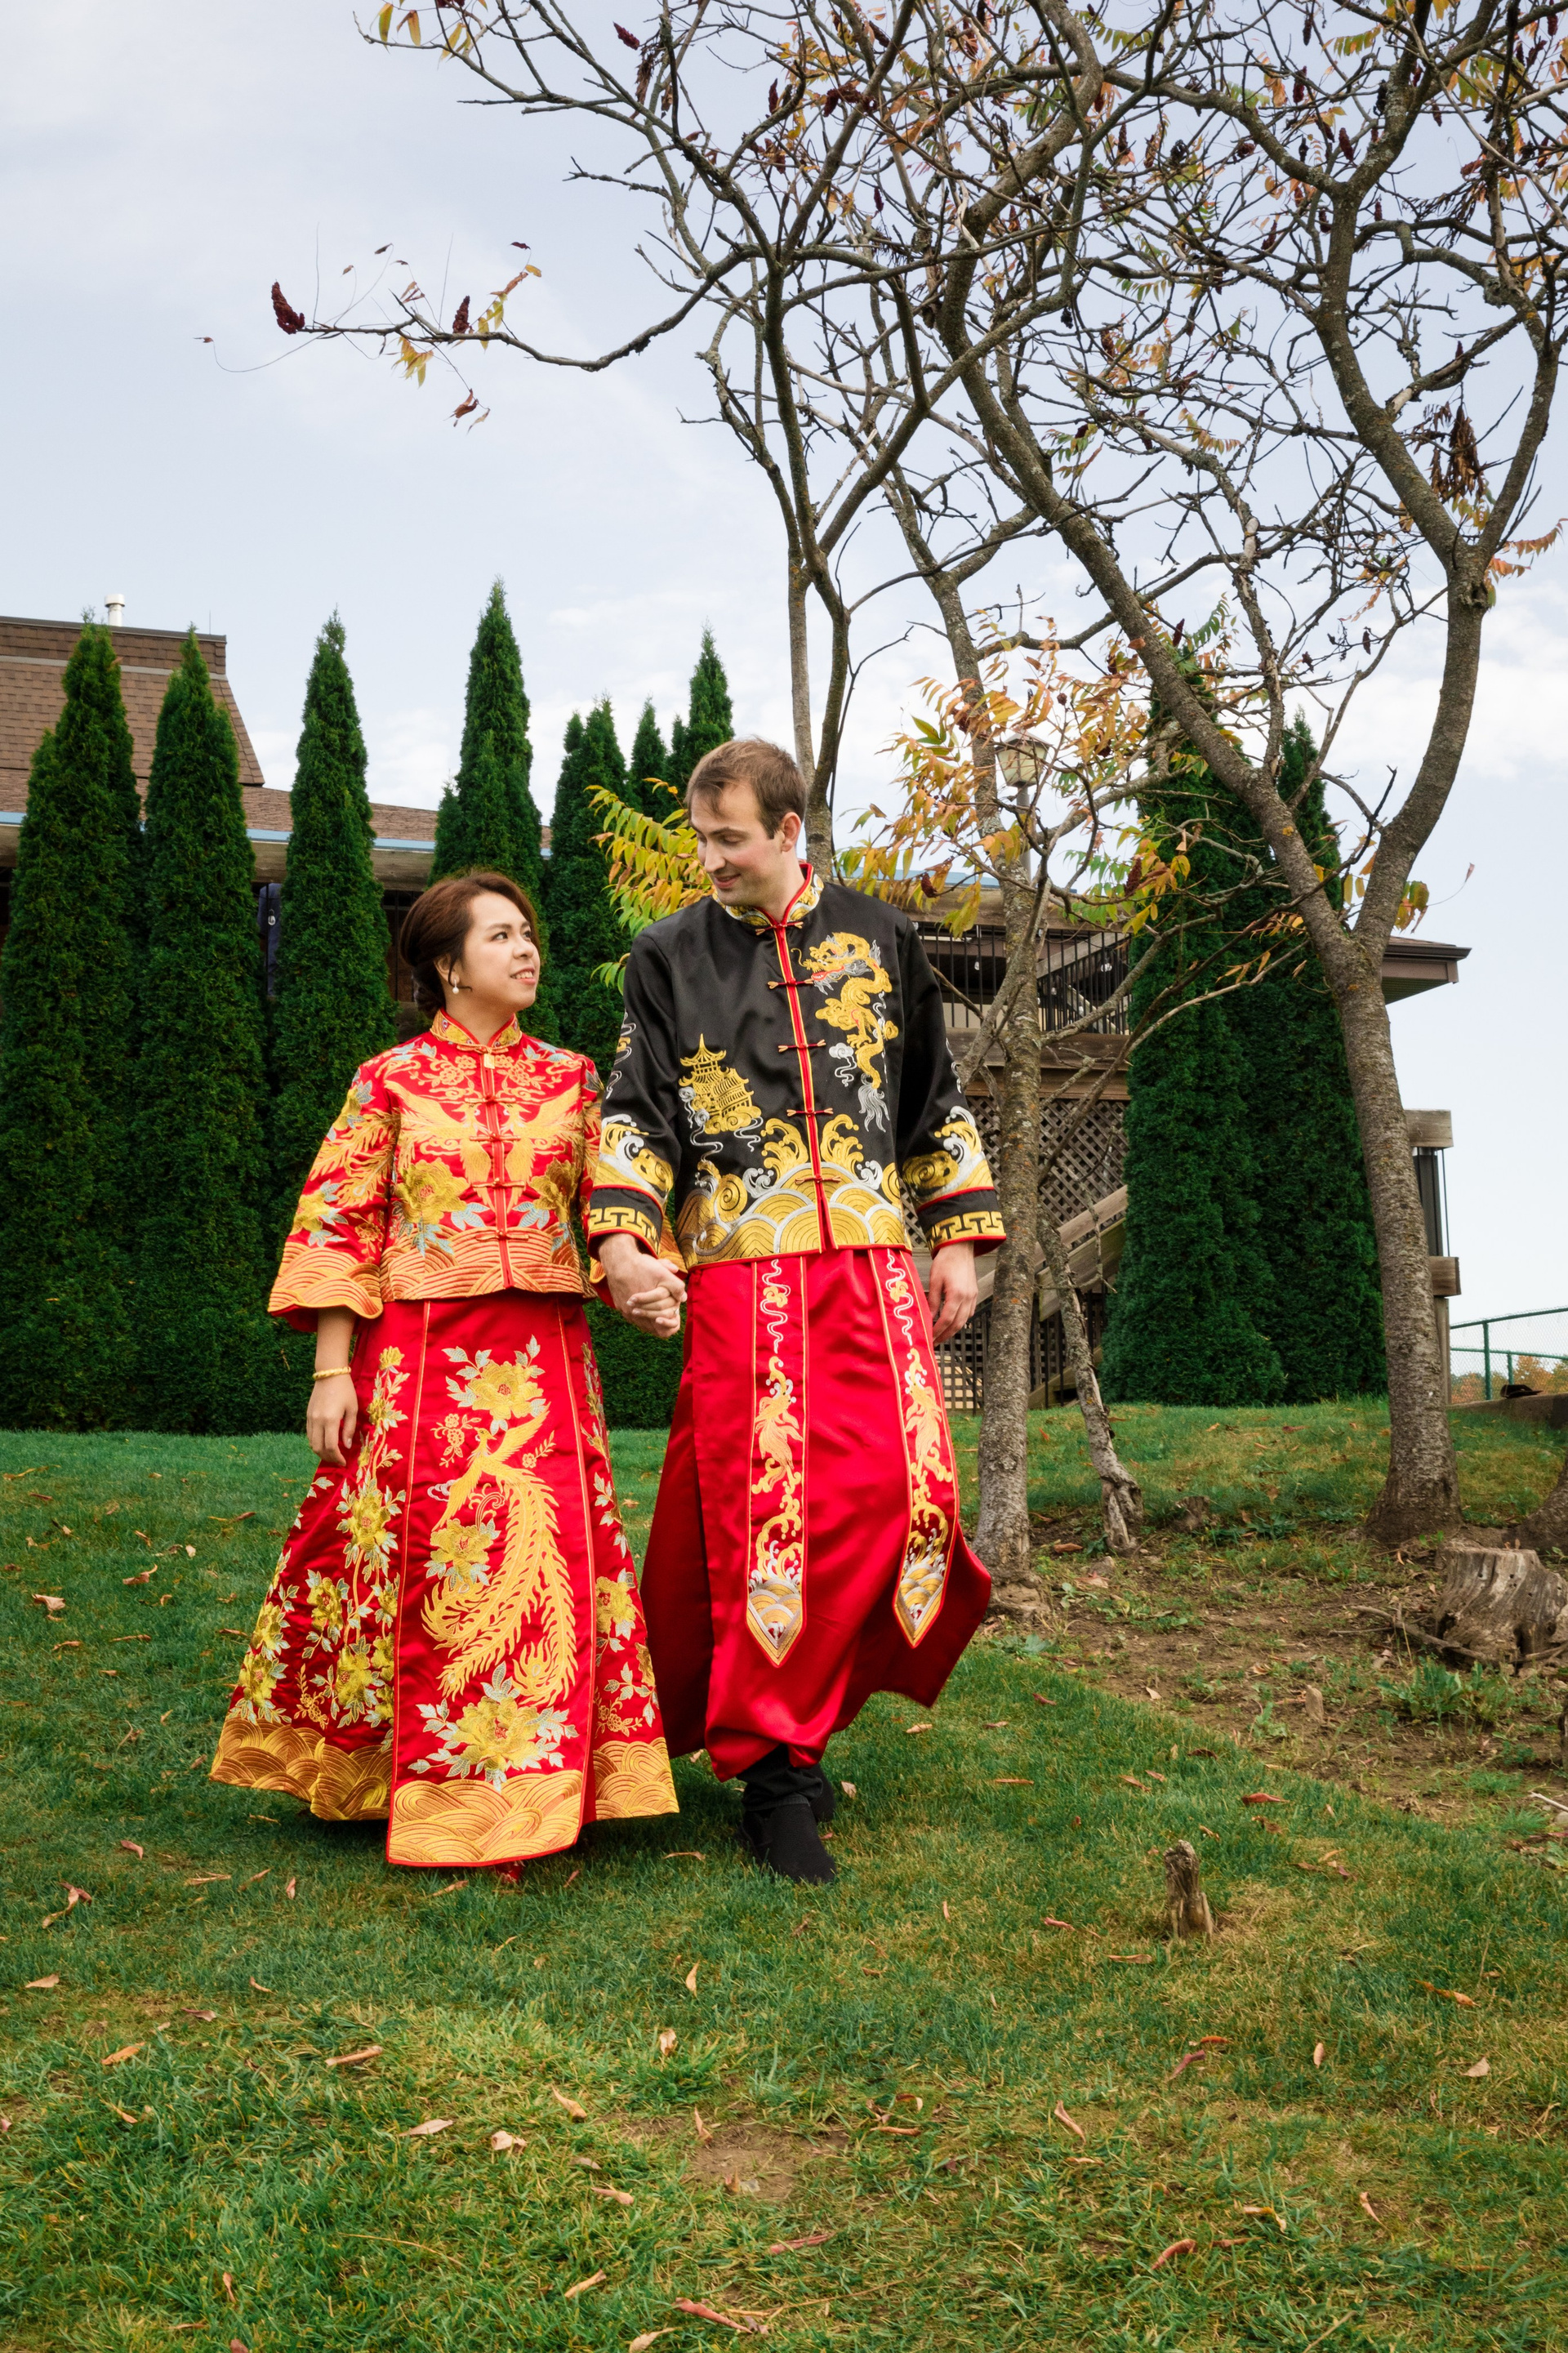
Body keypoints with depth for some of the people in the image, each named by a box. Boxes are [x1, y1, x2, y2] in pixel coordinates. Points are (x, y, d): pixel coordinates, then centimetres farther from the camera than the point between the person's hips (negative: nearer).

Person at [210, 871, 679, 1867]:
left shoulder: (570, 1079, 10)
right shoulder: (390, 1082, 3)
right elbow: (339, 1227, 0)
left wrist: (646, 1285, -10)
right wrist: (332, 1368, -6)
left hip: (543, 1354, 2)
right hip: (421, 1352, -2)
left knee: (548, 1556, -1)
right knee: (429, 1556, 2)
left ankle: (530, 1786, 12)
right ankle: (439, 1796, 18)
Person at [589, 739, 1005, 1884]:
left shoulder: (878, 938, 12)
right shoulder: (672, 955, 8)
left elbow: (934, 1100, 15)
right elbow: (638, 1108, 3)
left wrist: (956, 1239, 9)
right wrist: (620, 1235, -14)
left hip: (870, 1263, 2)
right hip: (739, 1270, -2)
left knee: (894, 1486, -4)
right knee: (761, 1510, -6)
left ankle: (796, 1712, 16)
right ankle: (772, 1769, 5)